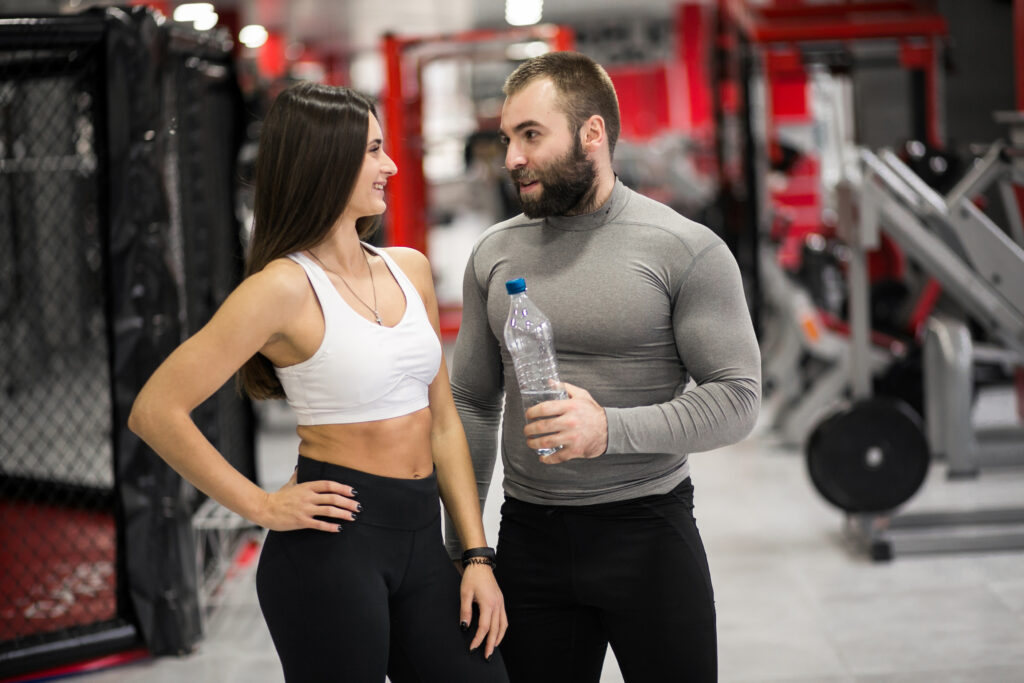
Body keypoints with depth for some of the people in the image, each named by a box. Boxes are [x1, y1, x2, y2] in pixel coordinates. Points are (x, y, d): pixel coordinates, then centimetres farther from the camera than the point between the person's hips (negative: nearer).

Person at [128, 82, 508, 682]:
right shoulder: (285, 288, -11)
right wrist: (263, 507, -10)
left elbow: (442, 421, 13)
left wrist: (478, 555, 7)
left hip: (422, 542, 6)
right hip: (332, 545, -6)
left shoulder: (410, 270, 10)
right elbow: (155, 412, -13)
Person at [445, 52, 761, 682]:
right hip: (529, 537, 3)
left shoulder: (687, 250, -6)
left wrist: (610, 429, -23)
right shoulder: (494, 253, 7)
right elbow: (473, 403, 12)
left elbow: (737, 398, -10)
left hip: (648, 532, -3)